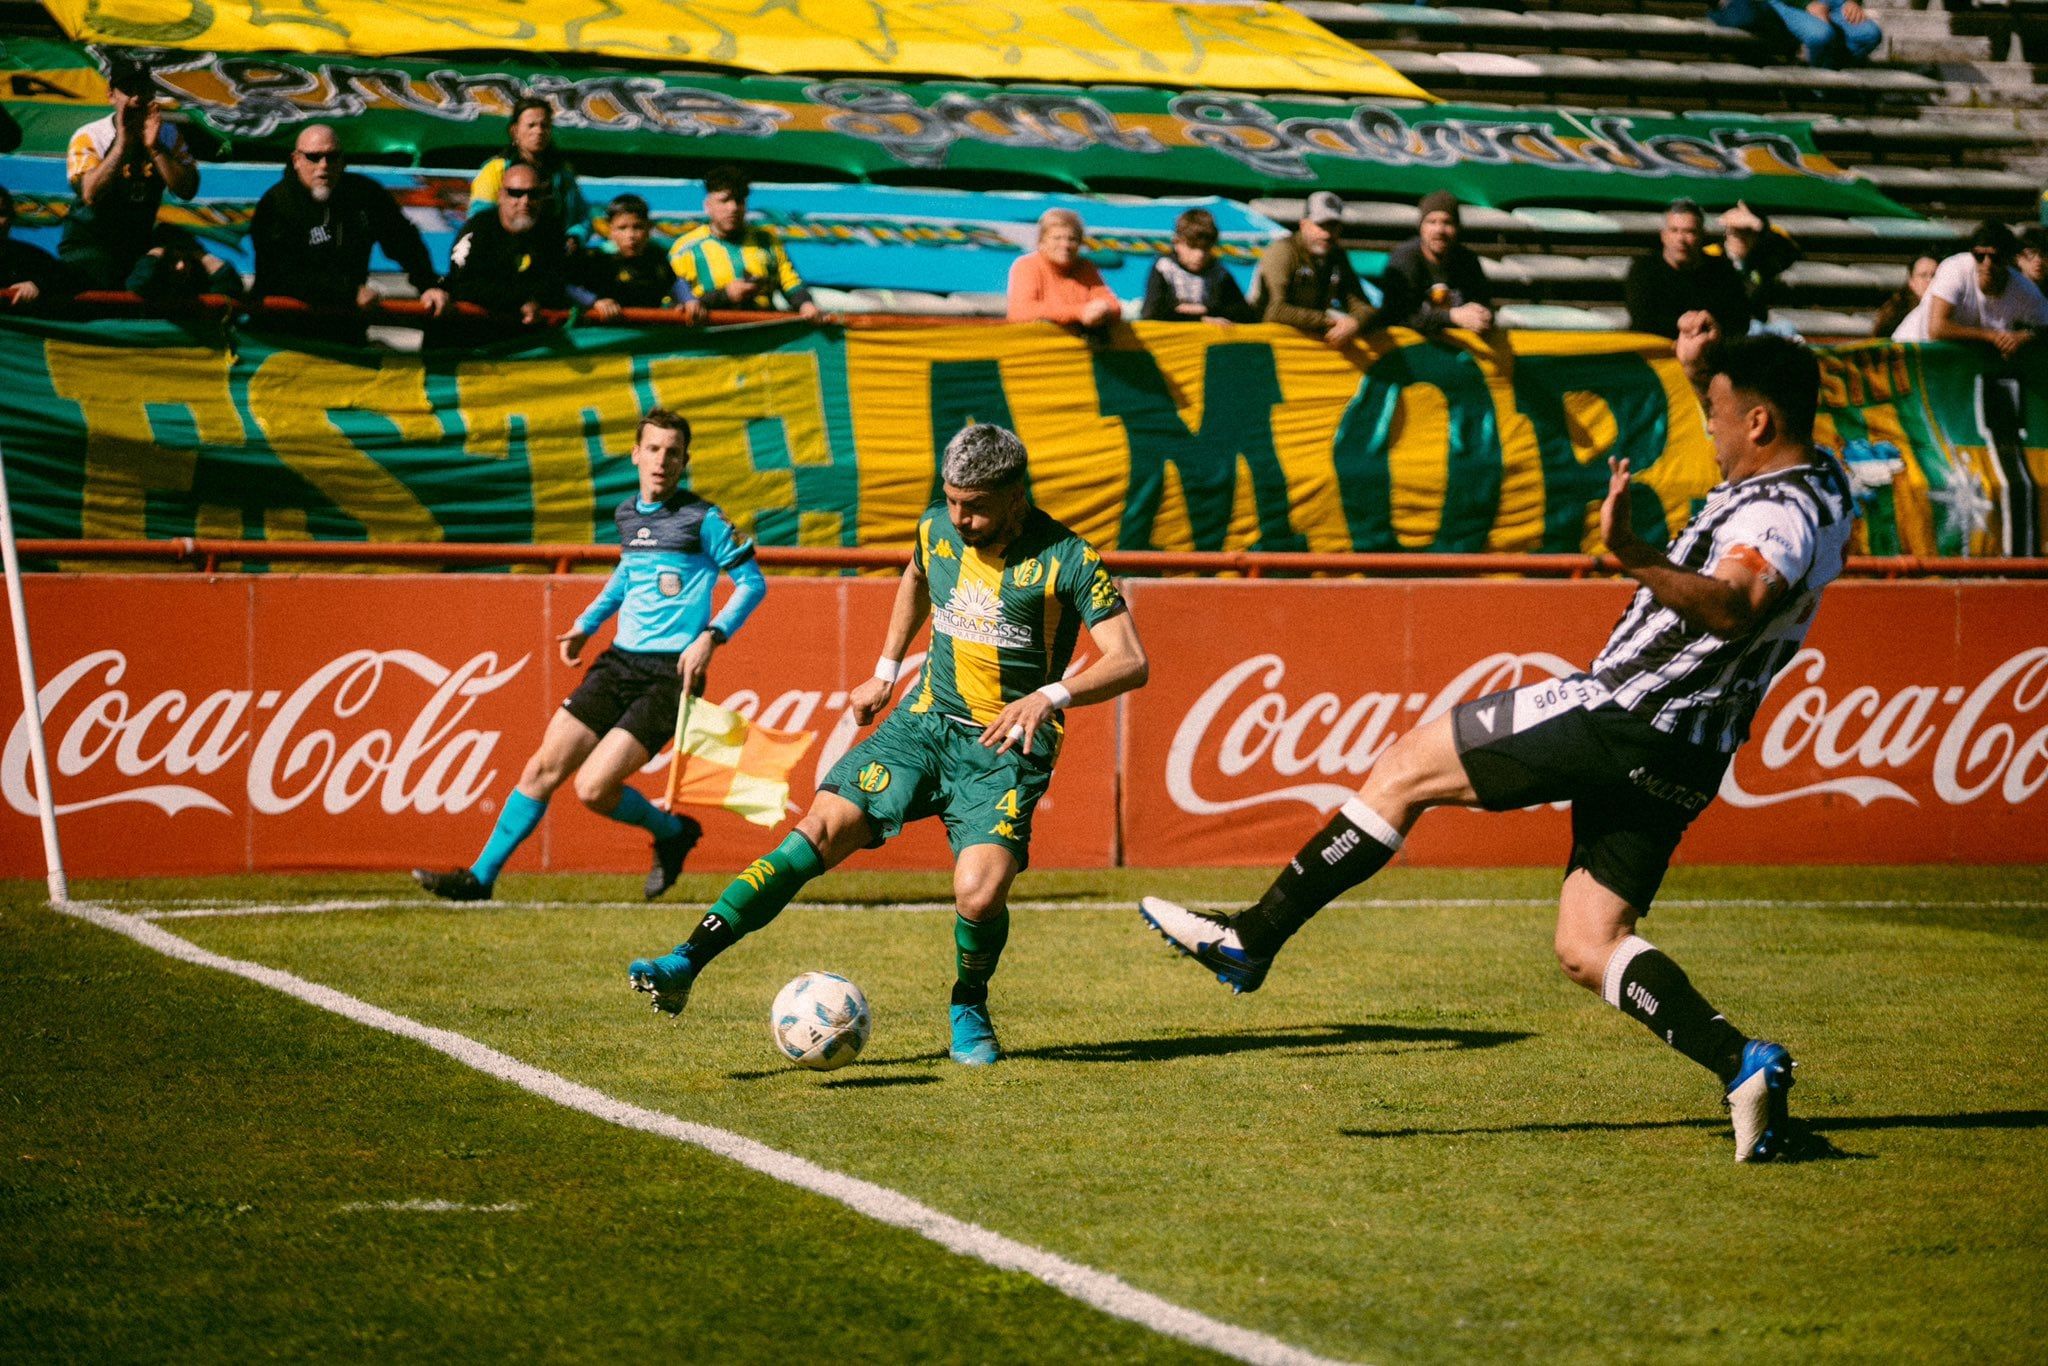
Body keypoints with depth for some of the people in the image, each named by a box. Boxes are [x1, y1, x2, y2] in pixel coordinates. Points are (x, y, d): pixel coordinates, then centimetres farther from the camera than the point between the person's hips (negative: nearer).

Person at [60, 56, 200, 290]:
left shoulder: (167, 134, 2)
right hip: (89, 242, -5)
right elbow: (91, 195, -27)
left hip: (141, 242, 5)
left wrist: (154, 147, -23)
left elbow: (187, 191, -13)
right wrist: (122, 144, -28)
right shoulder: (88, 137, -10)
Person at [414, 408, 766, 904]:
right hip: (619, 662, 6)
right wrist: (587, 624, 25)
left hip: (670, 675, -6)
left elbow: (752, 582, -4)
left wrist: (710, 637, -16)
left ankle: (673, 832, 11)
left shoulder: (702, 520, -7)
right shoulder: (627, 514, 13)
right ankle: (480, 877, 6)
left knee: (593, 788, -16)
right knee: (543, 768, -1)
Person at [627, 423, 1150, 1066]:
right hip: (926, 720, 4)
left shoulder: (1065, 559, -15)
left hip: (1007, 748, -4)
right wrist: (885, 672, 23)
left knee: (980, 893, -24)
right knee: (820, 829, -15)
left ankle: (969, 1007, 9)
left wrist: (1051, 695, -32)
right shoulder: (937, 527, 1)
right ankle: (686, 962, -21)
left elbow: (1131, 661, -17)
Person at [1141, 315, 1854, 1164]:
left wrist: (1636, 558, -56)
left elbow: (1734, 607, -41)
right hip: (1679, 763, 10)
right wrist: (1708, 370, 22)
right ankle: (1741, 1063, -9)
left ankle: (1253, 938, 2)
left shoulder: (1777, 515, -20)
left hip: (1620, 718, -10)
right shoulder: (1821, 486, 11)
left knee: (1408, 766, 0)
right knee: (1587, 949, 8)